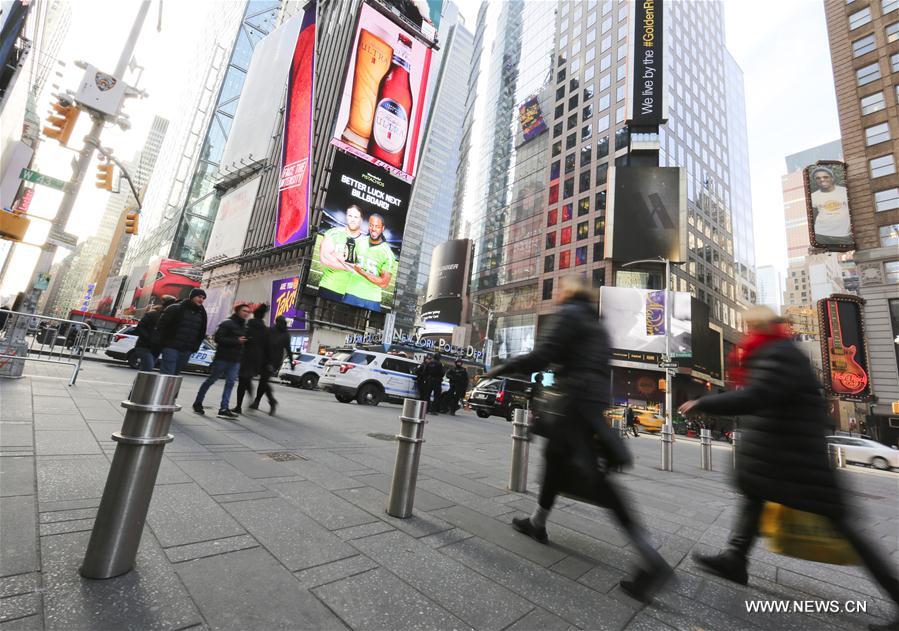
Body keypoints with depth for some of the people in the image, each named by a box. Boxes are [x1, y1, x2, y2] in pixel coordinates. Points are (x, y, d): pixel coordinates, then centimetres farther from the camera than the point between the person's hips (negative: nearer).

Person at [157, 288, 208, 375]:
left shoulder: (202, 313, 13)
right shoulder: (176, 308, -3)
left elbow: (202, 332, 18)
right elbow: (161, 324, -3)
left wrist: (195, 347, 10)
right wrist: (164, 341, -5)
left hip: (187, 350, 5)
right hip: (171, 347, -5)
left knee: (176, 374, 9)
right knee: (167, 374, -10)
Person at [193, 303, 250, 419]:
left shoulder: (244, 326, 14)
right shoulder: (227, 323, -9)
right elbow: (218, 338, -18)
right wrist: (236, 341, -20)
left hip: (236, 360, 7)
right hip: (222, 357, -6)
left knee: (230, 382, 0)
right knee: (211, 380, 6)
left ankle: (223, 409, 2)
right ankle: (197, 403, 23)